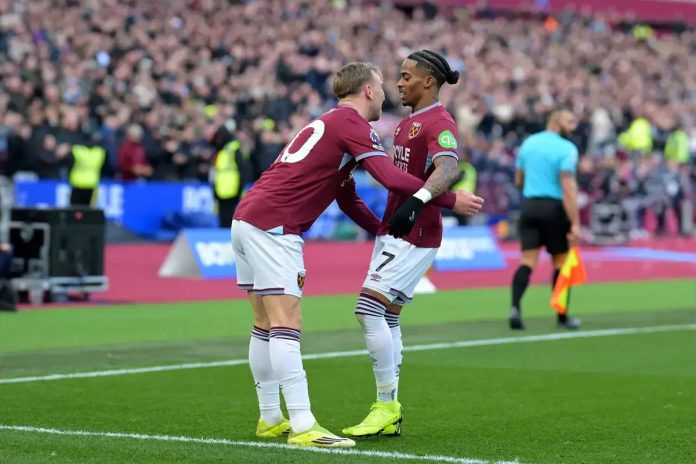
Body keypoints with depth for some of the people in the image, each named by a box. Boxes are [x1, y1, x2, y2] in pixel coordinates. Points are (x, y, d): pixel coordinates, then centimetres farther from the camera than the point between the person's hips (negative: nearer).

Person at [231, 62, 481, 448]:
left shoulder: (332, 125, 24)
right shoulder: (352, 124, -6)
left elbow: (348, 200, 30)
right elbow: (391, 177, -19)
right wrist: (449, 200, -12)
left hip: (247, 218, 10)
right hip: (273, 227, -10)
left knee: (266, 324, 14)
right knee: (287, 324, -13)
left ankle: (270, 418, 20)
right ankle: (303, 427, -16)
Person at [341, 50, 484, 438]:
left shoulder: (439, 123, -14)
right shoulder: (409, 123, 18)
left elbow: (448, 168, -32)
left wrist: (417, 200, -46)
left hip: (414, 235, -10)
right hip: (393, 231, 10)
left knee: (369, 307, -16)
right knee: (387, 317, 10)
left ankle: (387, 405, -9)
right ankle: (390, 415, 14)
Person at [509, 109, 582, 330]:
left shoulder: (528, 143, 9)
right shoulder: (566, 149, -11)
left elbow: (518, 180, 18)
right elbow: (568, 188, -18)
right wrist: (575, 224, -19)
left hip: (528, 205, 5)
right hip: (554, 207, -4)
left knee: (528, 261, 0)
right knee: (561, 262, 9)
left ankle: (515, 307, -22)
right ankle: (562, 317, 15)